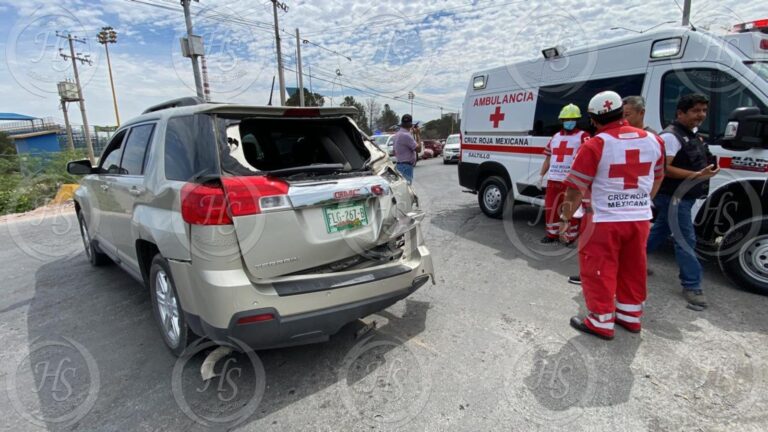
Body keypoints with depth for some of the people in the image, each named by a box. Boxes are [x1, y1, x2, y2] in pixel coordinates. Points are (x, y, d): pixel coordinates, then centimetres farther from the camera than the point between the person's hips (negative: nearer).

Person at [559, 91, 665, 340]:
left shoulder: (595, 145, -14)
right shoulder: (653, 141, 4)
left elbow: (575, 188, -12)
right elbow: (657, 179, 19)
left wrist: (565, 218, -1)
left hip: (606, 221, -6)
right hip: (641, 219, 6)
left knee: (599, 270, 6)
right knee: (632, 269, 19)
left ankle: (601, 322, 14)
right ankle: (630, 316, 33)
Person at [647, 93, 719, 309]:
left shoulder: (693, 134, 14)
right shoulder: (671, 136, -18)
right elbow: (663, 168, -24)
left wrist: (708, 168, 11)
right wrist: (696, 175, -27)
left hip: (684, 196, 10)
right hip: (673, 196, -10)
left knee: (660, 231, 19)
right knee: (686, 239, -6)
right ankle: (692, 286, 2)